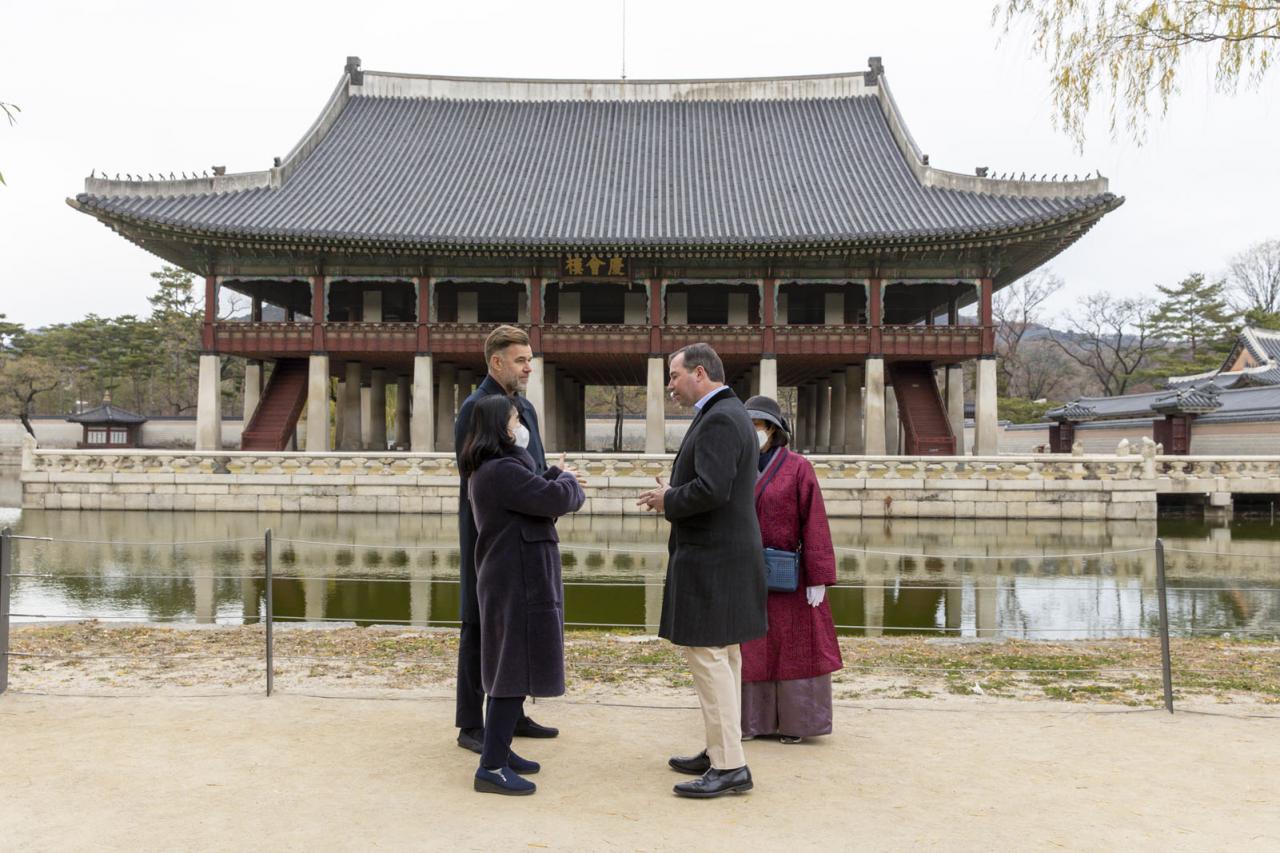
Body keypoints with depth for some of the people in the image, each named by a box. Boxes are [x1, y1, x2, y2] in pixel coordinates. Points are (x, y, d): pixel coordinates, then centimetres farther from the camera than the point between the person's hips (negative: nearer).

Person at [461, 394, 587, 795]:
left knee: (510, 668, 18)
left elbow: (533, 496, 18)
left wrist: (556, 475, 7)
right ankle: (491, 767, -1)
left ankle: (497, 750, 29)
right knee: (516, 671, -6)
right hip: (519, 583, -11)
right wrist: (569, 480, -4)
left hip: (511, 579, 11)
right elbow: (555, 499, -24)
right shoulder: (501, 470, -20)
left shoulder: (489, 469, 14)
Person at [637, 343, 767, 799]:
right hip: (721, 555, 11)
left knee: (708, 655, -7)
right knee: (722, 655, 15)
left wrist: (669, 500, -11)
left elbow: (712, 489, -27)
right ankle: (719, 752, 24)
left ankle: (730, 766, -1)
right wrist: (674, 496, 10)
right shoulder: (727, 414, 16)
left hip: (712, 559, -11)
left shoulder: (719, 419, -17)